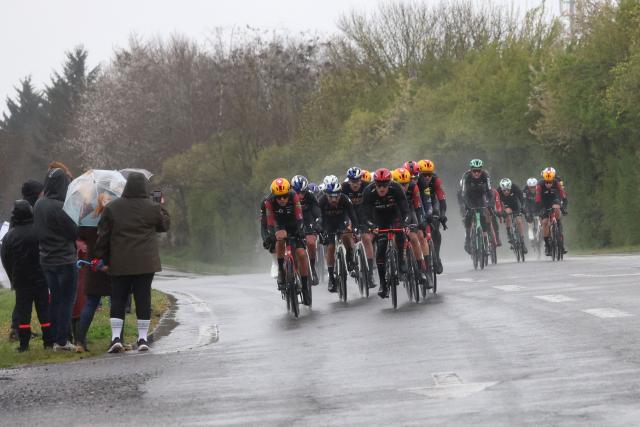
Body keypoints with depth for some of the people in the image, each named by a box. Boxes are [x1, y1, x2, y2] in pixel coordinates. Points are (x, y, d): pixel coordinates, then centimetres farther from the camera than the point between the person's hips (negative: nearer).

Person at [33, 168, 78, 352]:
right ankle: (61, 341, 0)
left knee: (55, 299, 16)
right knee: (67, 300, 0)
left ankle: (55, 338, 18)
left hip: (46, 259, 8)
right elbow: (74, 232, -15)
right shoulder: (59, 207, -20)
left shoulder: (39, 205, 4)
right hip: (65, 259, -8)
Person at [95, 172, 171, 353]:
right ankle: (142, 338, 4)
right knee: (143, 298, 4)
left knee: (118, 299, 6)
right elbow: (164, 226, 13)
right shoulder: (153, 207, -2)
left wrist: (101, 258, 9)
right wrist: (162, 207, 26)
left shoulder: (112, 208, 0)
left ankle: (116, 338, -2)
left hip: (120, 263, 0)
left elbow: (103, 235, 2)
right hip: (145, 263, 0)